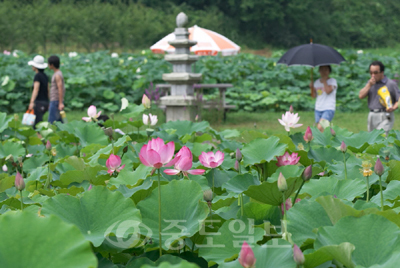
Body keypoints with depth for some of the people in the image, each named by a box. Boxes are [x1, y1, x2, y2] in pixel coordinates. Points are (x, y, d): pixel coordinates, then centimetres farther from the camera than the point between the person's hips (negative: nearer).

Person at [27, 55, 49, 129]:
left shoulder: (37, 76, -11)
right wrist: (48, 103, 26)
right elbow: (48, 90, 18)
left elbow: (36, 89, -22)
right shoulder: (45, 76, 13)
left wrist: (32, 102, -30)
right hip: (45, 102, 9)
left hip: (39, 102, -9)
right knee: (35, 123, 14)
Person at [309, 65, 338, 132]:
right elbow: (314, 96, 12)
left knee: (321, 127, -23)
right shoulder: (317, 82, 14)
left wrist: (324, 80, -9)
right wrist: (312, 87, -6)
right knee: (319, 129, 1)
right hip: (318, 109, 6)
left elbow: (328, 91, -17)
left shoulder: (332, 81, -1)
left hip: (328, 109, -6)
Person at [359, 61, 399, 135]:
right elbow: (361, 95, 6)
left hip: (384, 117, -6)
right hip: (372, 116, 6)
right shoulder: (370, 83, 17)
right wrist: (369, 85, -4)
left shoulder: (391, 84, -1)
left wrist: (393, 108, -20)